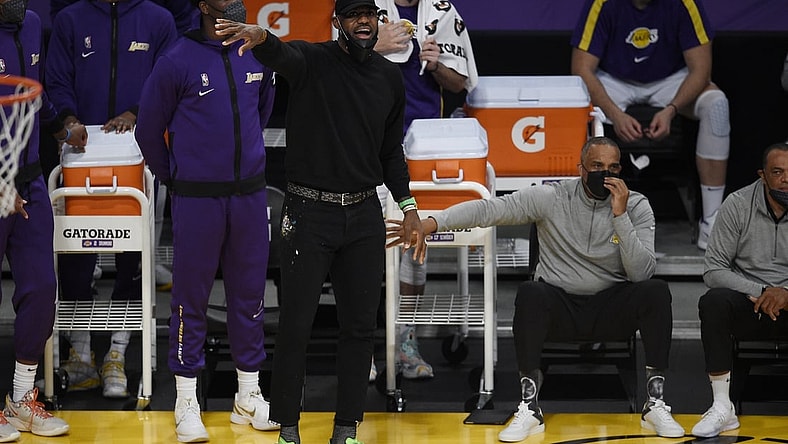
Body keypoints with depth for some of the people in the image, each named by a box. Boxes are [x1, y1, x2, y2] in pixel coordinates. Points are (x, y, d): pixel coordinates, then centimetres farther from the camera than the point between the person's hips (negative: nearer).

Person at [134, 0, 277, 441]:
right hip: (197, 200, -4)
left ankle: (250, 395, 21)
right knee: (191, 297, 2)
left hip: (250, 193, 4)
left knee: (249, 293, 10)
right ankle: (187, 401, 9)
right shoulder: (178, 62, -8)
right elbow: (150, 129, 1)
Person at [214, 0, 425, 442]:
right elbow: (283, 56, -32)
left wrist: (408, 206, 12)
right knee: (296, 326, -1)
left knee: (360, 326, 7)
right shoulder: (313, 61, -7)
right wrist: (261, 37, -55)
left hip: (364, 215, 4)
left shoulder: (390, 77, 8)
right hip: (309, 214, -4)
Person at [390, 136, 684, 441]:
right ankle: (529, 407, -30)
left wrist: (620, 216, -22)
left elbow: (641, 273, -13)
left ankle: (655, 404, -22)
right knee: (529, 293, -34)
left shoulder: (636, 206, -3)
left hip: (612, 310, 1)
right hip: (559, 307, -1)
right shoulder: (552, 198, -5)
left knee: (656, 292, -28)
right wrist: (430, 224, -25)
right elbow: (489, 209, -13)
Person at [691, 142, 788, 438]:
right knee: (713, 302, -33)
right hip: (748, 302, 0)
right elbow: (713, 271, -5)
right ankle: (722, 407, -28)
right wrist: (759, 291, -18)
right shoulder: (738, 205, -3)